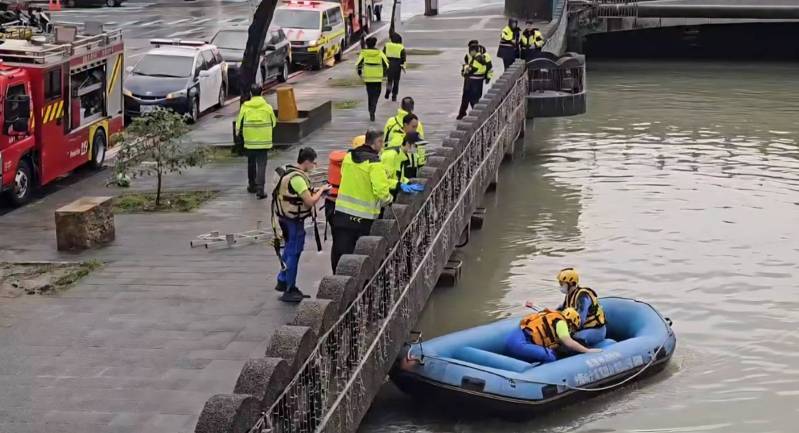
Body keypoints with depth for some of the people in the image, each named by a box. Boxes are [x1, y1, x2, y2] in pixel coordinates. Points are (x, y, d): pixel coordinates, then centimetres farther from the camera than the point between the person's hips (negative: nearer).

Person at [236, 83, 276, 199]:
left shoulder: (245, 107, -6)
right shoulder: (267, 107, -6)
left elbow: (239, 122, 1)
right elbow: (273, 122, 7)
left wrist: (238, 131, 21)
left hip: (249, 141, 1)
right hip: (263, 141, -1)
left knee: (251, 163, 20)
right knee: (261, 165, -1)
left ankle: (252, 185, 32)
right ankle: (260, 188, -12)